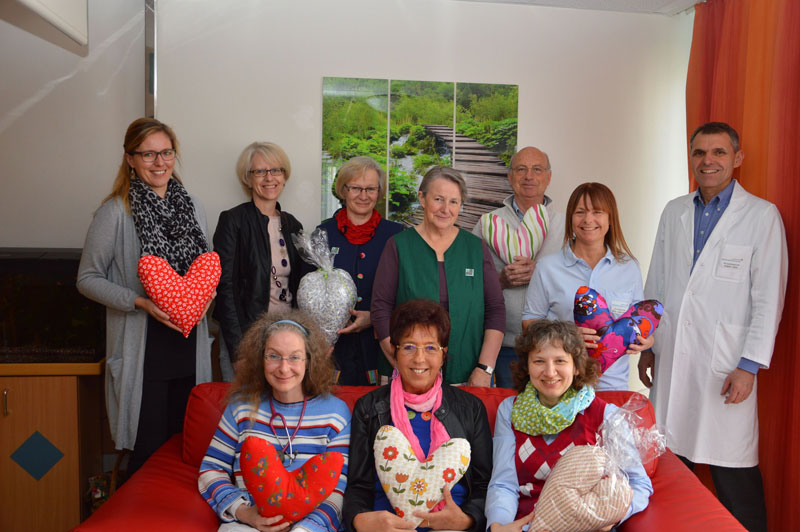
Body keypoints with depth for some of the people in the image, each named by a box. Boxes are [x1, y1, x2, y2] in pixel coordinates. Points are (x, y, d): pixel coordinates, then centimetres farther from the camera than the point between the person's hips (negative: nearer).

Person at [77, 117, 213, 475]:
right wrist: (141, 302, -17)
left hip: (189, 342, 4)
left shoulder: (193, 207, 9)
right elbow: (88, 278, -4)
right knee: (150, 449, 2)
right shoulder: (116, 212, -6)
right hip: (143, 348, -4)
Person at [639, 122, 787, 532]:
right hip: (671, 357, 4)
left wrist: (750, 365, -9)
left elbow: (769, 298, -5)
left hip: (725, 362, -4)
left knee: (733, 475, 0)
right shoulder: (673, 212, 12)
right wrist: (647, 346, 13)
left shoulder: (762, 216, -1)